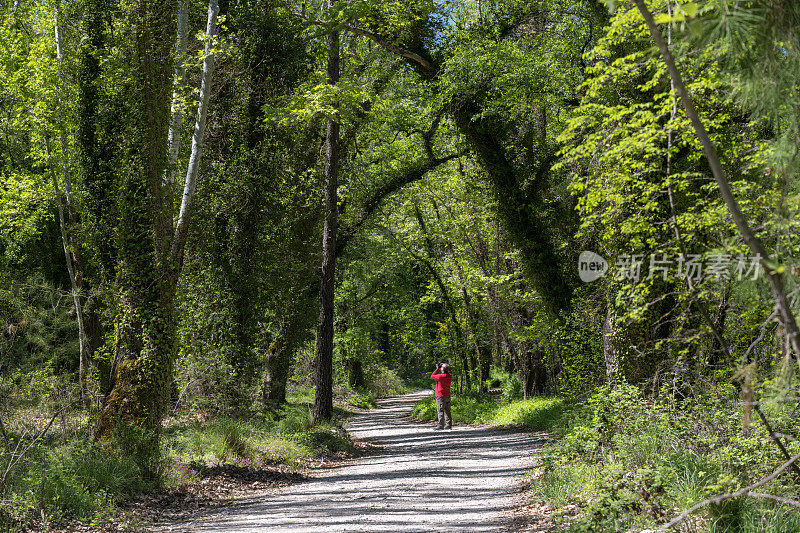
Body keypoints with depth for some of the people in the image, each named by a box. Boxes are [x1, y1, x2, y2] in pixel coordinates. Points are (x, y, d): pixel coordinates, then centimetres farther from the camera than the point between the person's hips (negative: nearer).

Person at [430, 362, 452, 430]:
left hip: (441, 396, -7)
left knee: (440, 411, -5)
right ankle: (449, 425, 10)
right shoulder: (449, 376, 4)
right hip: (447, 396, 7)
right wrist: (439, 369, 19)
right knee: (447, 411, 10)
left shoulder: (440, 376, -18)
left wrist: (437, 369, 5)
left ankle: (441, 425, -7)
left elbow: (432, 376, -1)